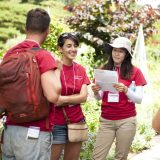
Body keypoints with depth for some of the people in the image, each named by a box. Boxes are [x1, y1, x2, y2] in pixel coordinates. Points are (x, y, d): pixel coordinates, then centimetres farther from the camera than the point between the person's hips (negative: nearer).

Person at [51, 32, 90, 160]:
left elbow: (84, 97, -1)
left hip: (77, 122, 5)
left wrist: (62, 99, -11)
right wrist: (74, 99, -11)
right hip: (56, 124, -5)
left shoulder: (81, 69, 7)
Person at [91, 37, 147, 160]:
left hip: (126, 121, -2)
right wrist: (95, 92, -14)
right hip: (106, 120, 2)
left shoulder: (135, 72, -1)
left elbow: (139, 99, -5)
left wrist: (125, 89, -22)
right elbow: (99, 98, 8)